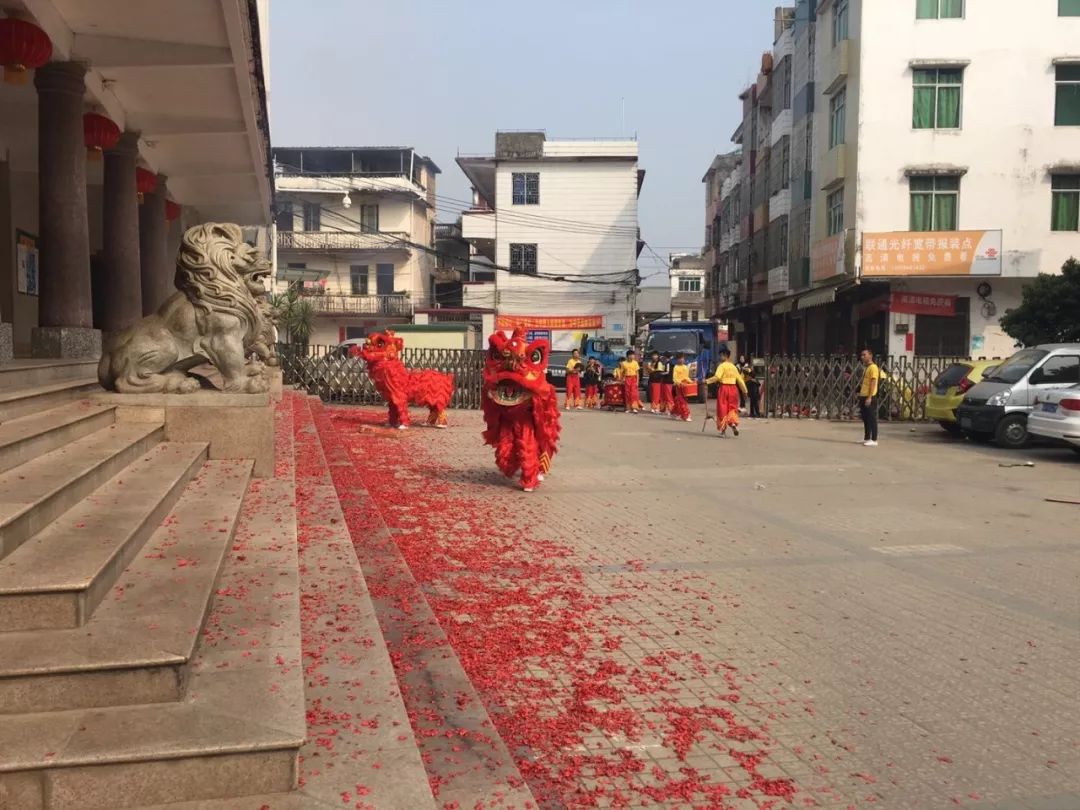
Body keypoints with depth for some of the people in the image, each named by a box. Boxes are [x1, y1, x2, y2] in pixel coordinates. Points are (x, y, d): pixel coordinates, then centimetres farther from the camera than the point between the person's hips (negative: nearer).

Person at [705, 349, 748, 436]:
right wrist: (744, 390, 20)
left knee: (723, 409, 4)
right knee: (732, 408, 12)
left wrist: (707, 381, -16)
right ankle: (733, 424, -9)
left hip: (724, 388, -5)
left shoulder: (722, 366, -6)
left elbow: (717, 377, -20)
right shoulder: (733, 367, 12)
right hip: (733, 388, 5)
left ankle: (723, 429, 7)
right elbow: (739, 379, 14)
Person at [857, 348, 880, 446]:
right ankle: (866, 438, 19)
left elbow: (873, 383, -17)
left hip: (870, 397, -9)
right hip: (863, 396, 9)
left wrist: (869, 397, -22)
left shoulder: (873, 367, -11)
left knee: (872, 419, -6)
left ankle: (874, 440, -3)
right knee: (865, 419, 13)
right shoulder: (866, 368, 18)